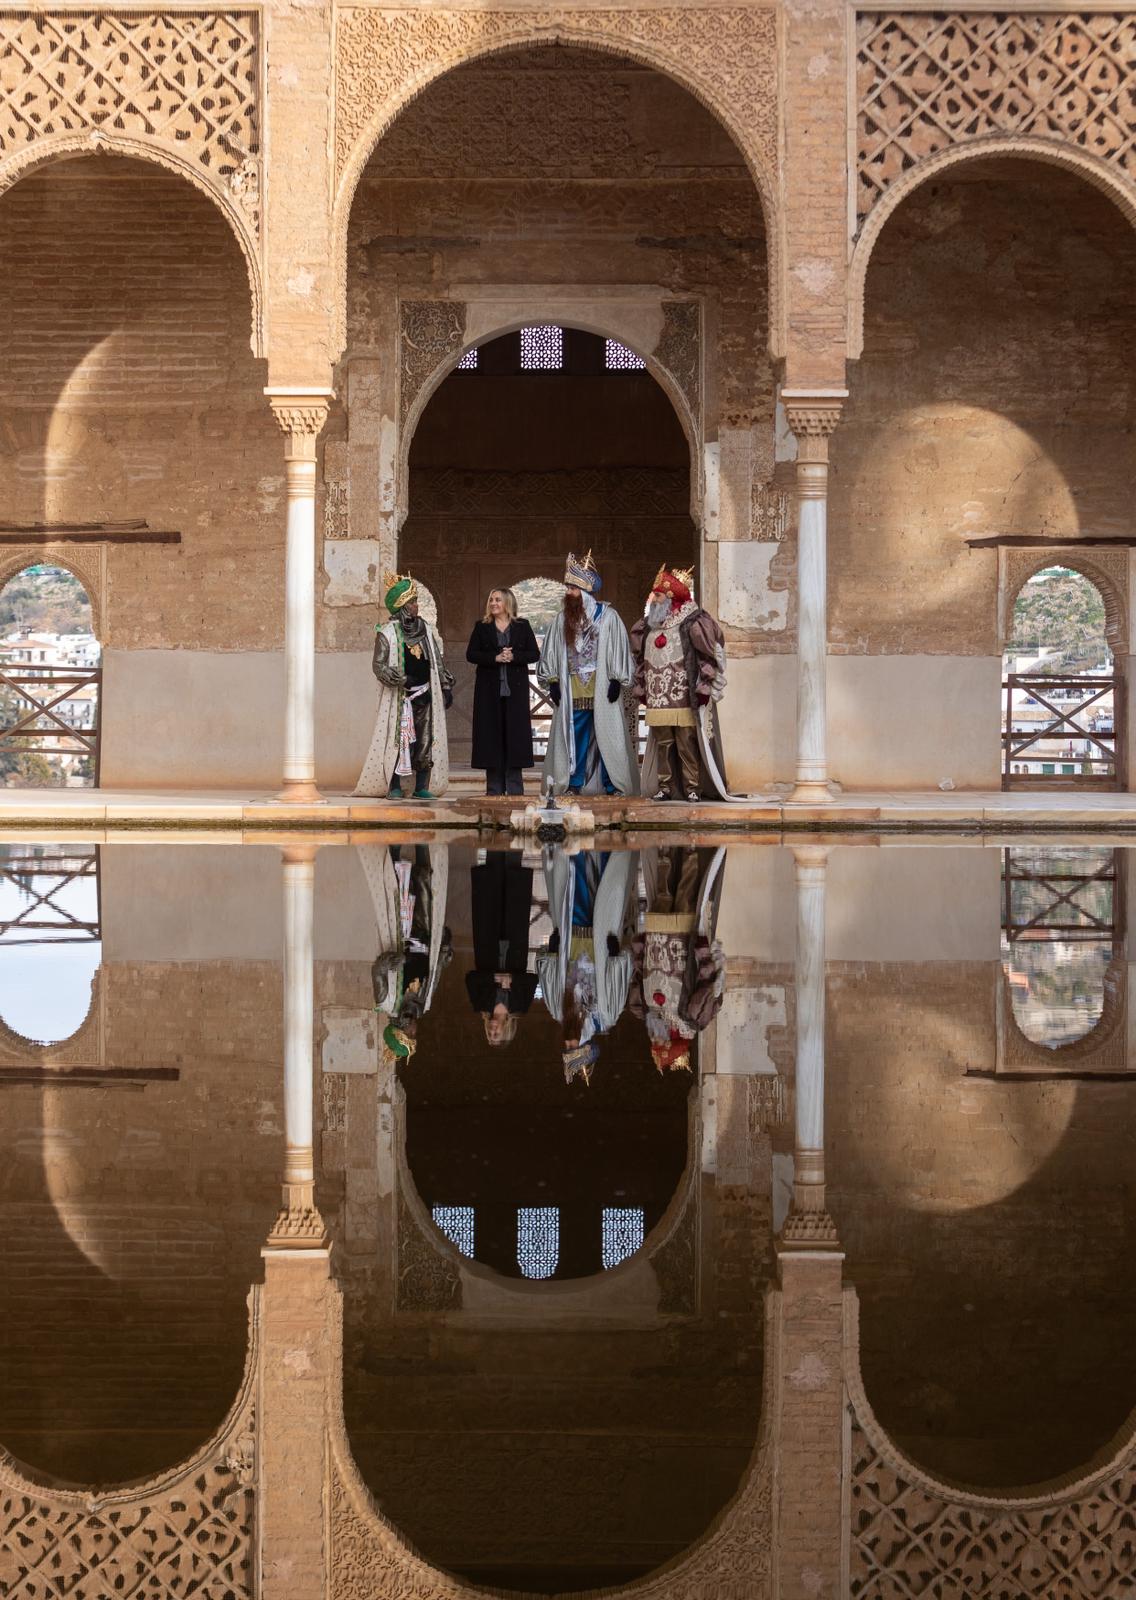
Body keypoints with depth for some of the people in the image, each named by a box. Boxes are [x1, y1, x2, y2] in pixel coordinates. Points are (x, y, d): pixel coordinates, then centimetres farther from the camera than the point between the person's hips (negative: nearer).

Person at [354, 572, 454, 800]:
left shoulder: (427, 629, 11)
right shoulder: (387, 632, -5)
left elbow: (438, 661, 16)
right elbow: (378, 664, -10)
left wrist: (446, 687, 11)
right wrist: (401, 680, -21)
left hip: (425, 693, 5)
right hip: (399, 696, -4)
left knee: (426, 740, 0)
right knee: (398, 739, -5)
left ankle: (422, 787, 5)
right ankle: (394, 787, 0)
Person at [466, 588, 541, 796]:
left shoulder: (522, 626, 8)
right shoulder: (481, 627, 9)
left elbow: (534, 653, 2)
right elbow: (471, 654, 1)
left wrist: (513, 657, -14)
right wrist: (495, 657, -13)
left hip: (515, 689, 0)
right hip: (489, 690, 0)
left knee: (515, 734, -3)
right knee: (491, 735, -2)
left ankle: (514, 788, 0)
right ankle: (494, 788, 0)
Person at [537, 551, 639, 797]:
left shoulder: (608, 616, -1)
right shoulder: (562, 618, 9)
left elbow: (620, 649, -1)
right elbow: (551, 652, 12)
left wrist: (616, 681, -7)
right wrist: (552, 681, 5)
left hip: (602, 689, -3)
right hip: (572, 690, 3)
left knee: (607, 735, -3)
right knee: (573, 735, 2)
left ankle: (612, 785, 0)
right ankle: (574, 783, 7)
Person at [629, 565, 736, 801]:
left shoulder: (693, 624, -5)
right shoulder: (648, 627, 15)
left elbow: (708, 656, -6)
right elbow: (639, 659, 23)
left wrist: (703, 687, -11)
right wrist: (641, 689, 18)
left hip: (684, 700, -5)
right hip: (657, 700, 6)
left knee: (688, 745, -4)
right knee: (662, 745, 5)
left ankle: (692, 787, 0)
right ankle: (664, 787, 9)